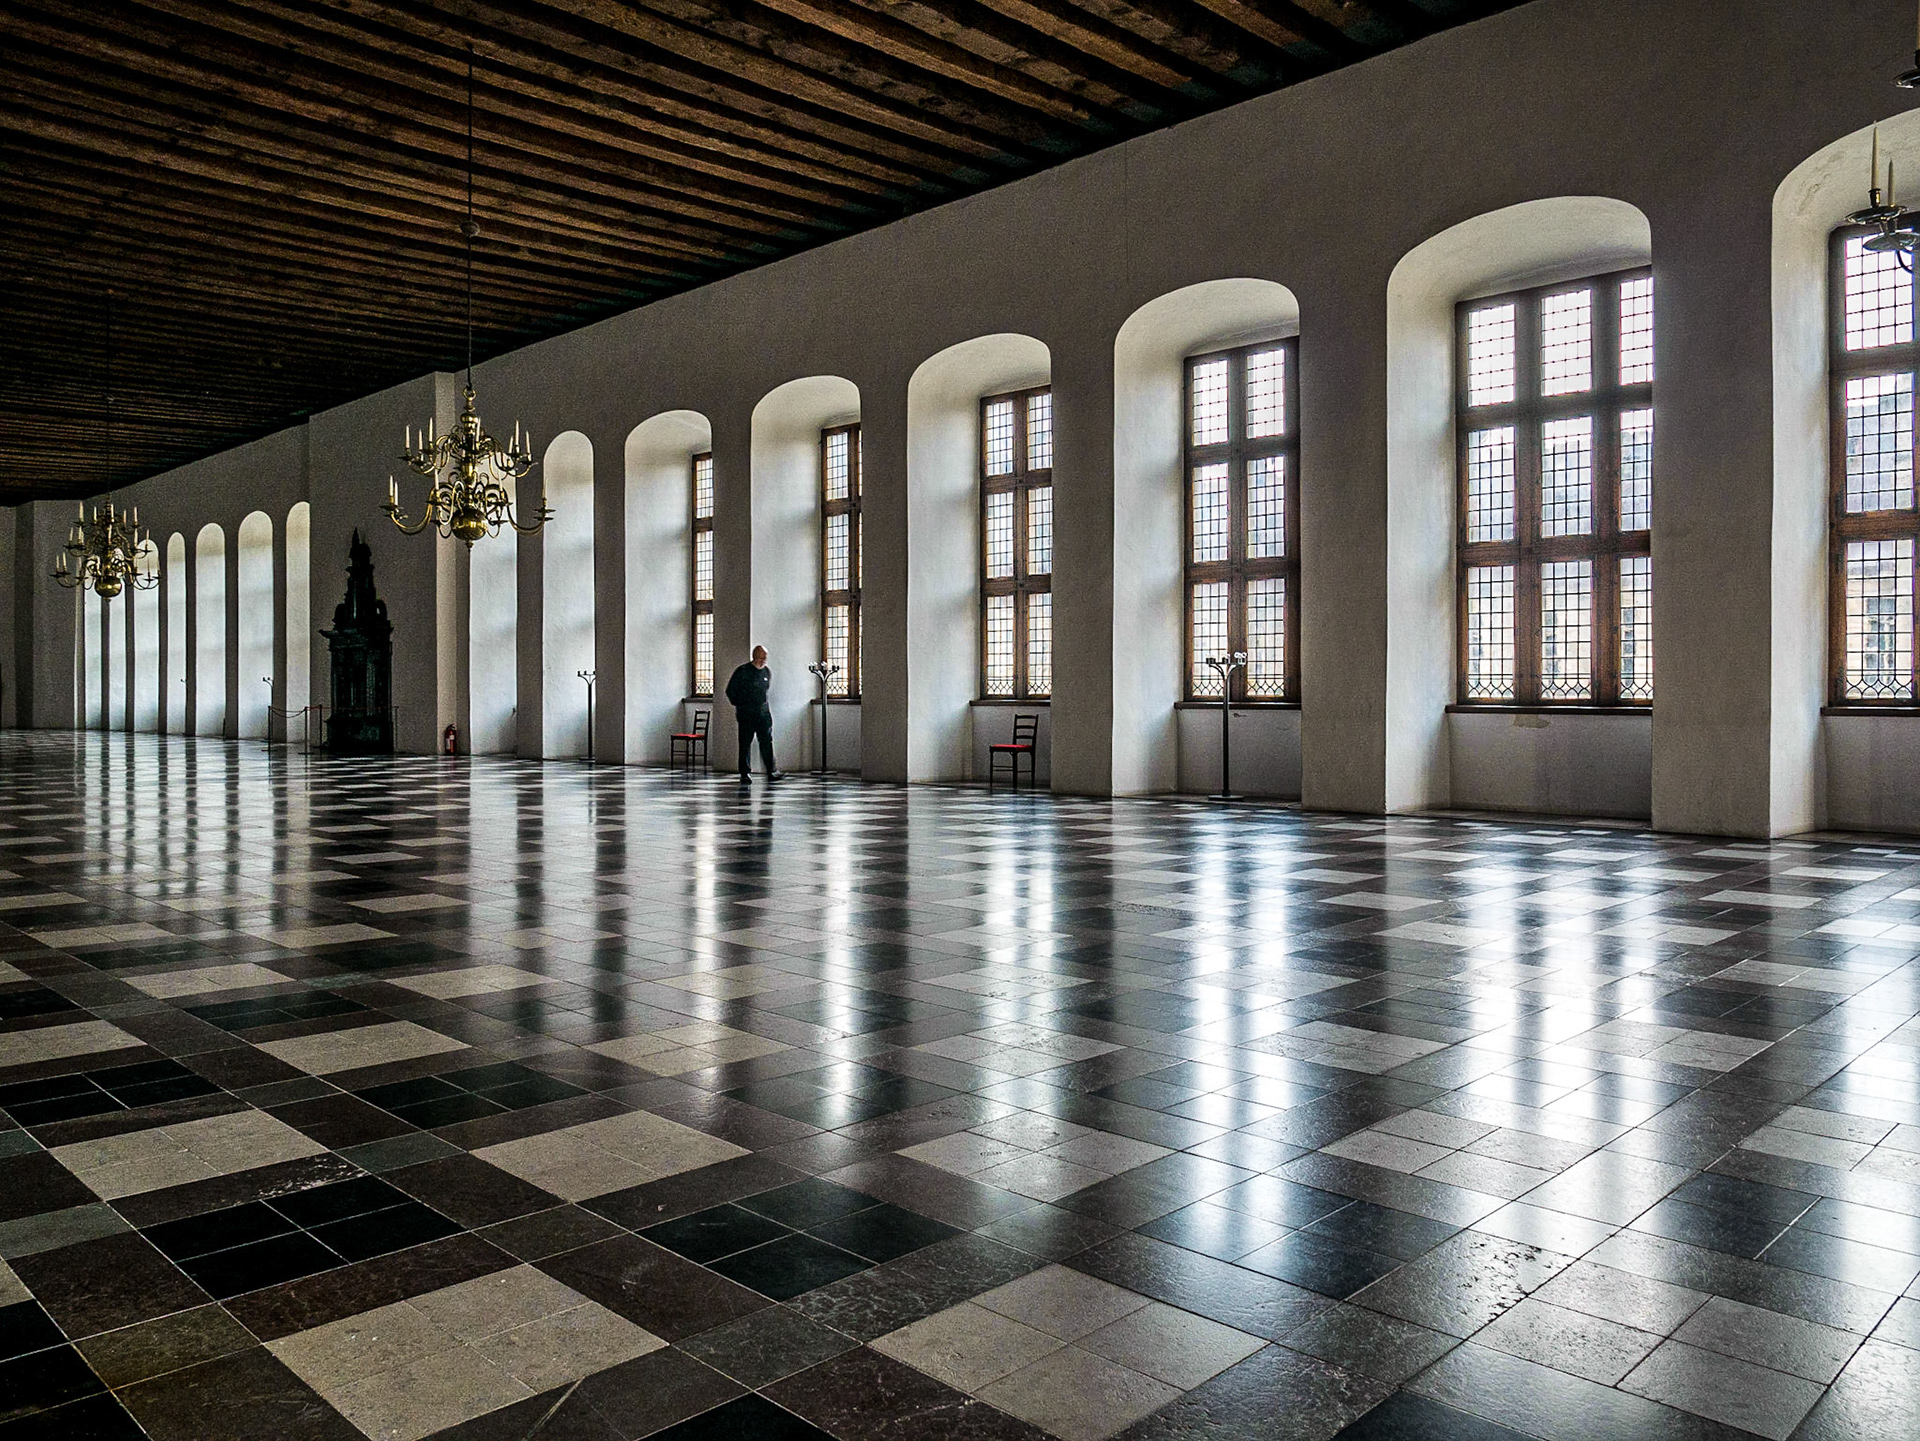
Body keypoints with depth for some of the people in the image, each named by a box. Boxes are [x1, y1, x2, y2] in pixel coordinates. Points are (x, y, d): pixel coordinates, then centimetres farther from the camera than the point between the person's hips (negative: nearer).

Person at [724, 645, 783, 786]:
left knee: (767, 741, 0)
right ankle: (745, 774, 2)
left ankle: (771, 771, 3)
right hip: (746, 714, -4)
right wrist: (739, 705, 7)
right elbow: (730, 691, 1)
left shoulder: (767, 672, 9)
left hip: (764, 712, 4)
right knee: (745, 743, -2)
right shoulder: (742, 671, -6)